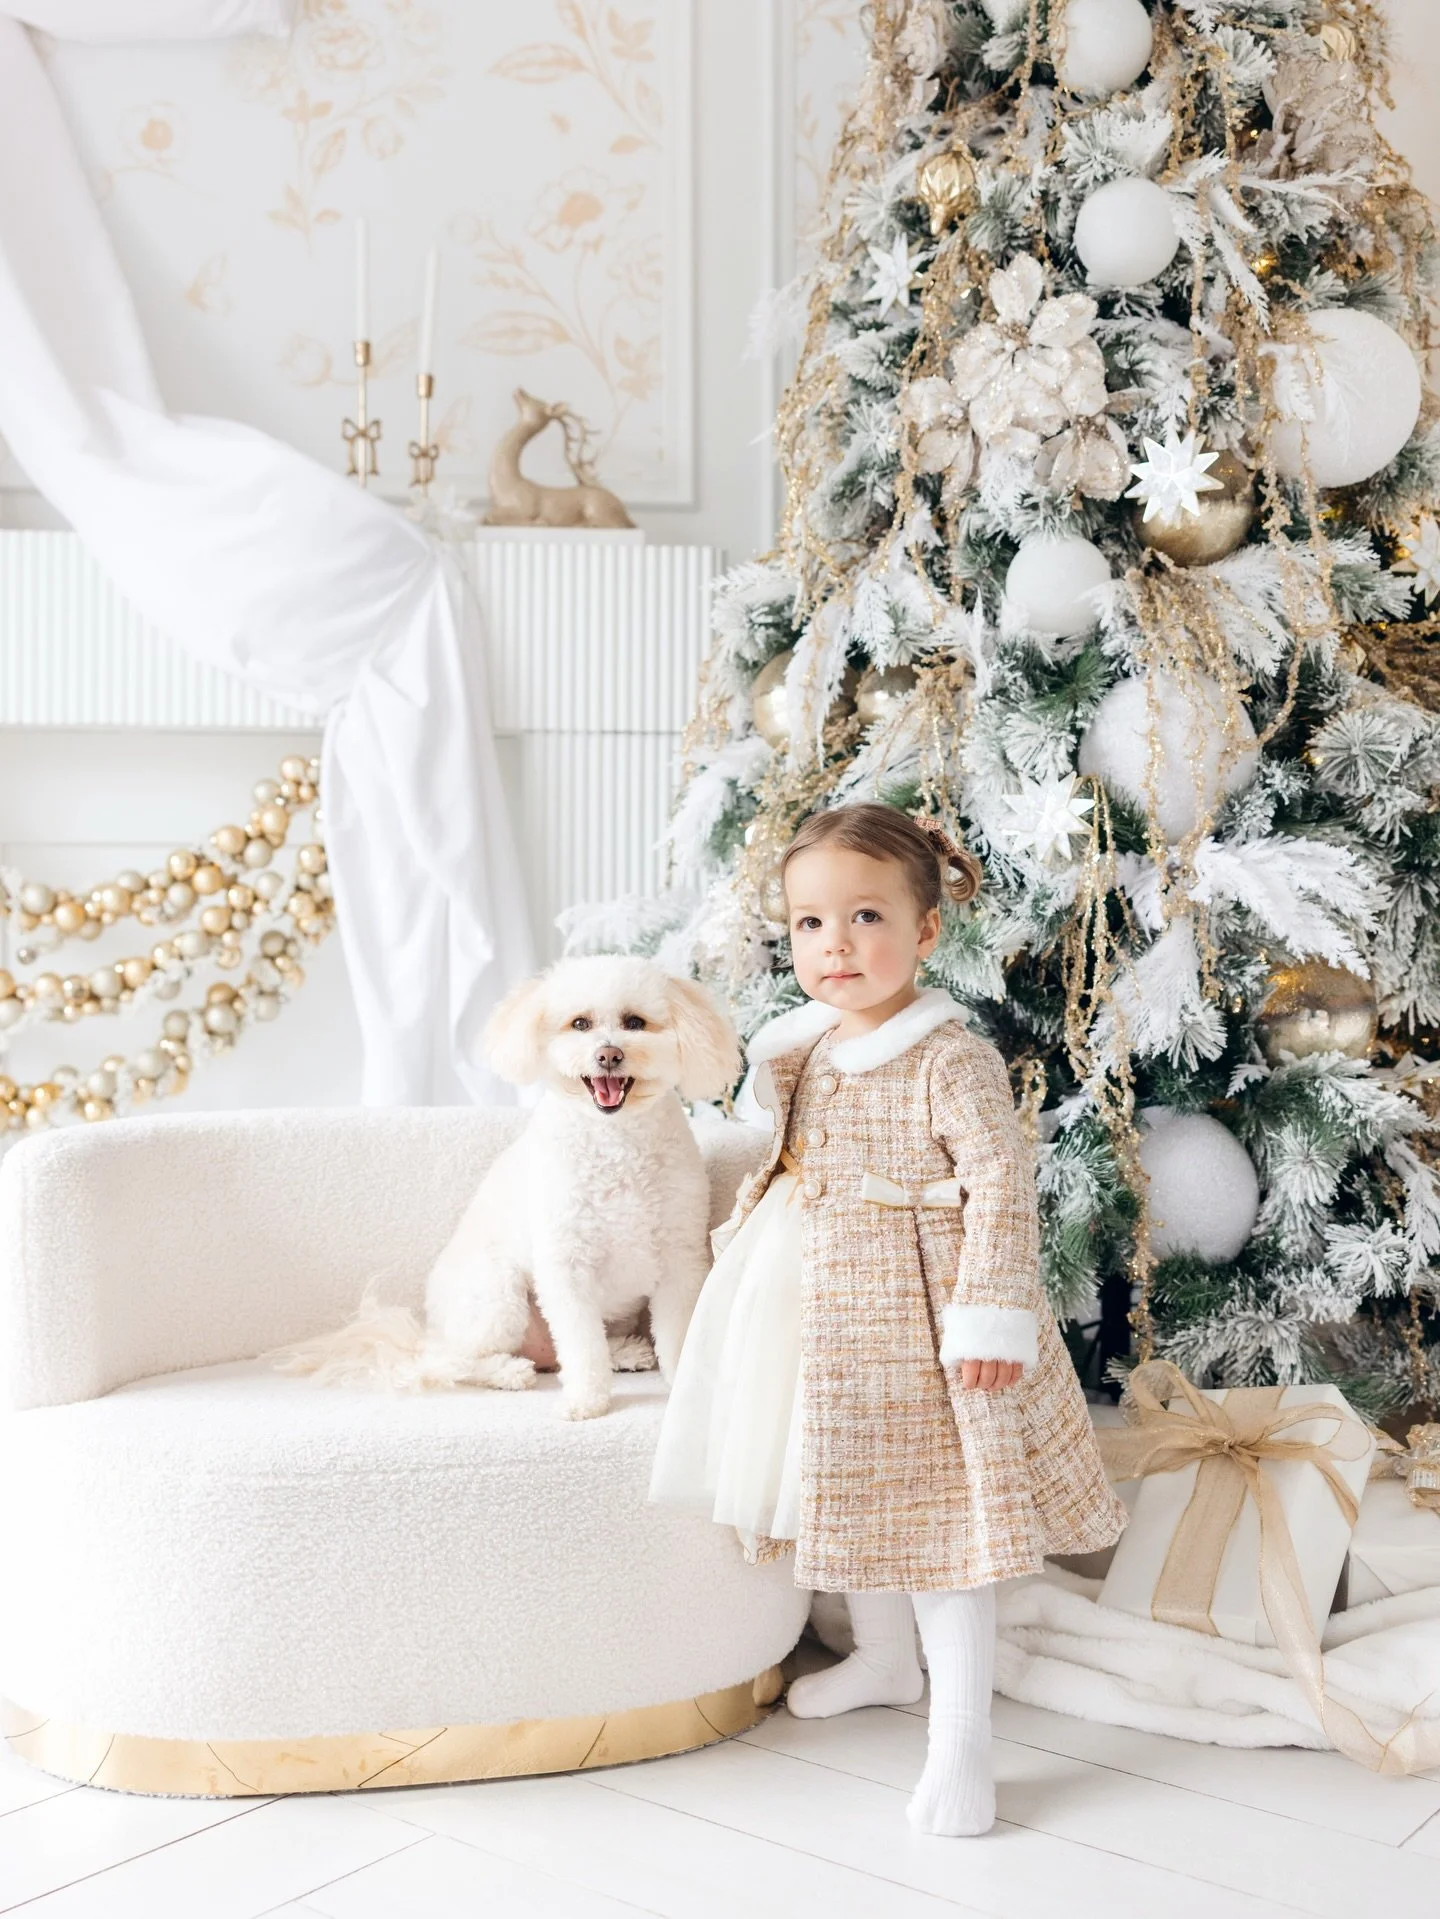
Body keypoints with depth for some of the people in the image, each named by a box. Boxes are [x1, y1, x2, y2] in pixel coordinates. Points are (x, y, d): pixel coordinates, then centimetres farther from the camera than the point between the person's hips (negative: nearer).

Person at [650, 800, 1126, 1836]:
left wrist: (993, 1317, -25)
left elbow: (1003, 1185, -21)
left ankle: (961, 1739, 8)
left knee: (932, 1507, -4)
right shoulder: (810, 1048, 6)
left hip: (911, 1313, -8)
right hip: (826, 1314, 8)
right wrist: (745, 1230, 22)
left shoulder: (950, 1060, -18)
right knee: (854, 1493, 21)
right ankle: (885, 1660, 44)